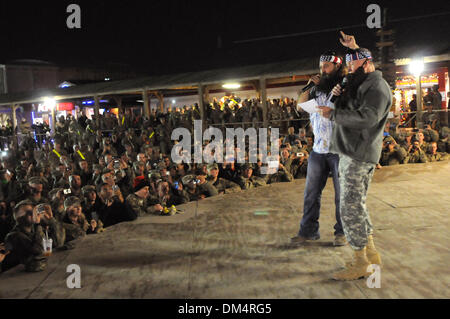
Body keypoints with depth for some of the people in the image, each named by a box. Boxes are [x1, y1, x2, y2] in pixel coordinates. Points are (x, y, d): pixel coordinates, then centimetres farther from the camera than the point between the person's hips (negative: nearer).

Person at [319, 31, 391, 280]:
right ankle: (371, 253, 26)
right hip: (351, 154, 10)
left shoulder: (377, 87, -11)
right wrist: (337, 94, 13)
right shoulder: (360, 83, 19)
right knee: (356, 205, 15)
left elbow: (365, 118, -24)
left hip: (359, 155, -10)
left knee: (351, 208, -9)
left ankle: (360, 263, 0)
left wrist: (333, 114, -17)